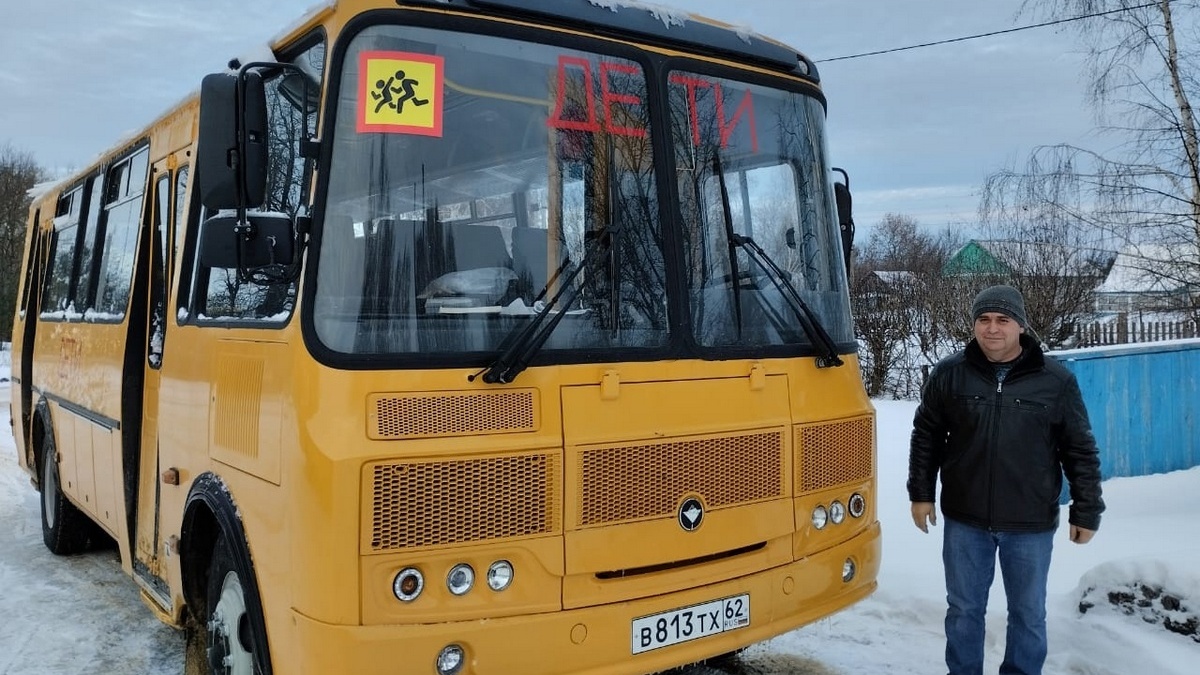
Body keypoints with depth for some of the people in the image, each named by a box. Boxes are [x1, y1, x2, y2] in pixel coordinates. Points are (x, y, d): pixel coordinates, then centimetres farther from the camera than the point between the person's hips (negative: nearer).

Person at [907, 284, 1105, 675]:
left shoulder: (1056, 381, -5)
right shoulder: (949, 374, -3)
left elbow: (1081, 451, 1)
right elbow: (926, 436, 5)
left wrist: (1086, 513, 2)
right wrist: (921, 493, 4)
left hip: (1031, 525, 0)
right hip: (964, 521, 1)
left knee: (1028, 614, 14)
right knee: (964, 610, 13)